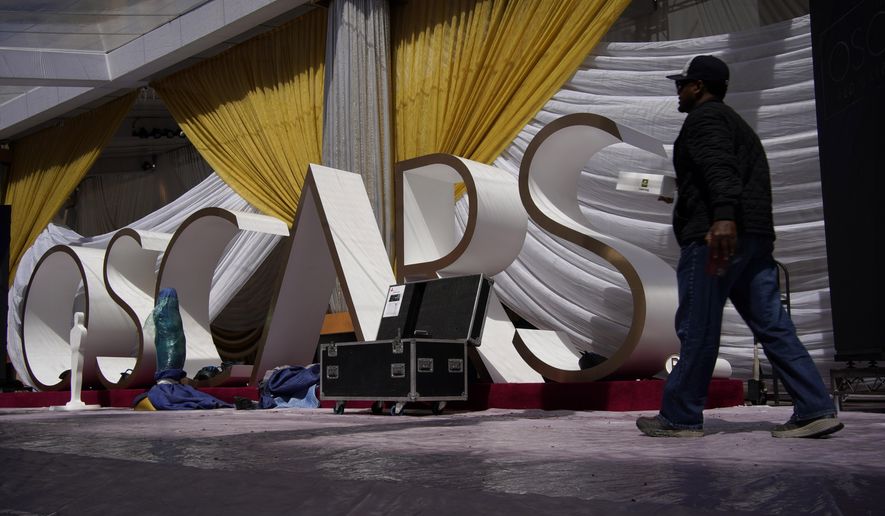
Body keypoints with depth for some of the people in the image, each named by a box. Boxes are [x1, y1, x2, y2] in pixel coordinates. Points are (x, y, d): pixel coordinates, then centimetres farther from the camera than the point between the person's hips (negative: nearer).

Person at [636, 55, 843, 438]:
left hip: (717, 235, -10)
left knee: (697, 330, -5)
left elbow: (719, 168, -20)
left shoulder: (704, 117, -1)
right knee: (772, 326, 5)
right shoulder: (735, 123, 30)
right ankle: (815, 410, 1)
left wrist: (723, 215, -34)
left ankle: (680, 418, 1)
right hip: (753, 238, 10)